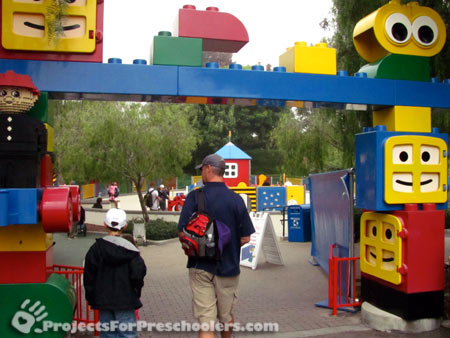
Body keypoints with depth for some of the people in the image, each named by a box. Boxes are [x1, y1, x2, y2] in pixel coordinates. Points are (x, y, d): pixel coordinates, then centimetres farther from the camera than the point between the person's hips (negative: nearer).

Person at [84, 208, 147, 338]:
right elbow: (138, 272, -11)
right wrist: (136, 292, 7)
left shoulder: (97, 247, -2)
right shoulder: (129, 249, -8)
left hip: (103, 300, 3)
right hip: (125, 301, -2)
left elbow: (89, 276, 1)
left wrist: (91, 298, 11)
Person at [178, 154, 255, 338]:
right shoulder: (236, 199, -4)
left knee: (206, 322, 2)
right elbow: (245, 238, -2)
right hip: (229, 266, 2)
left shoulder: (195, 197, -10)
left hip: (201, 266, -2)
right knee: (227, 316, 21)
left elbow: (182, 233, -12)